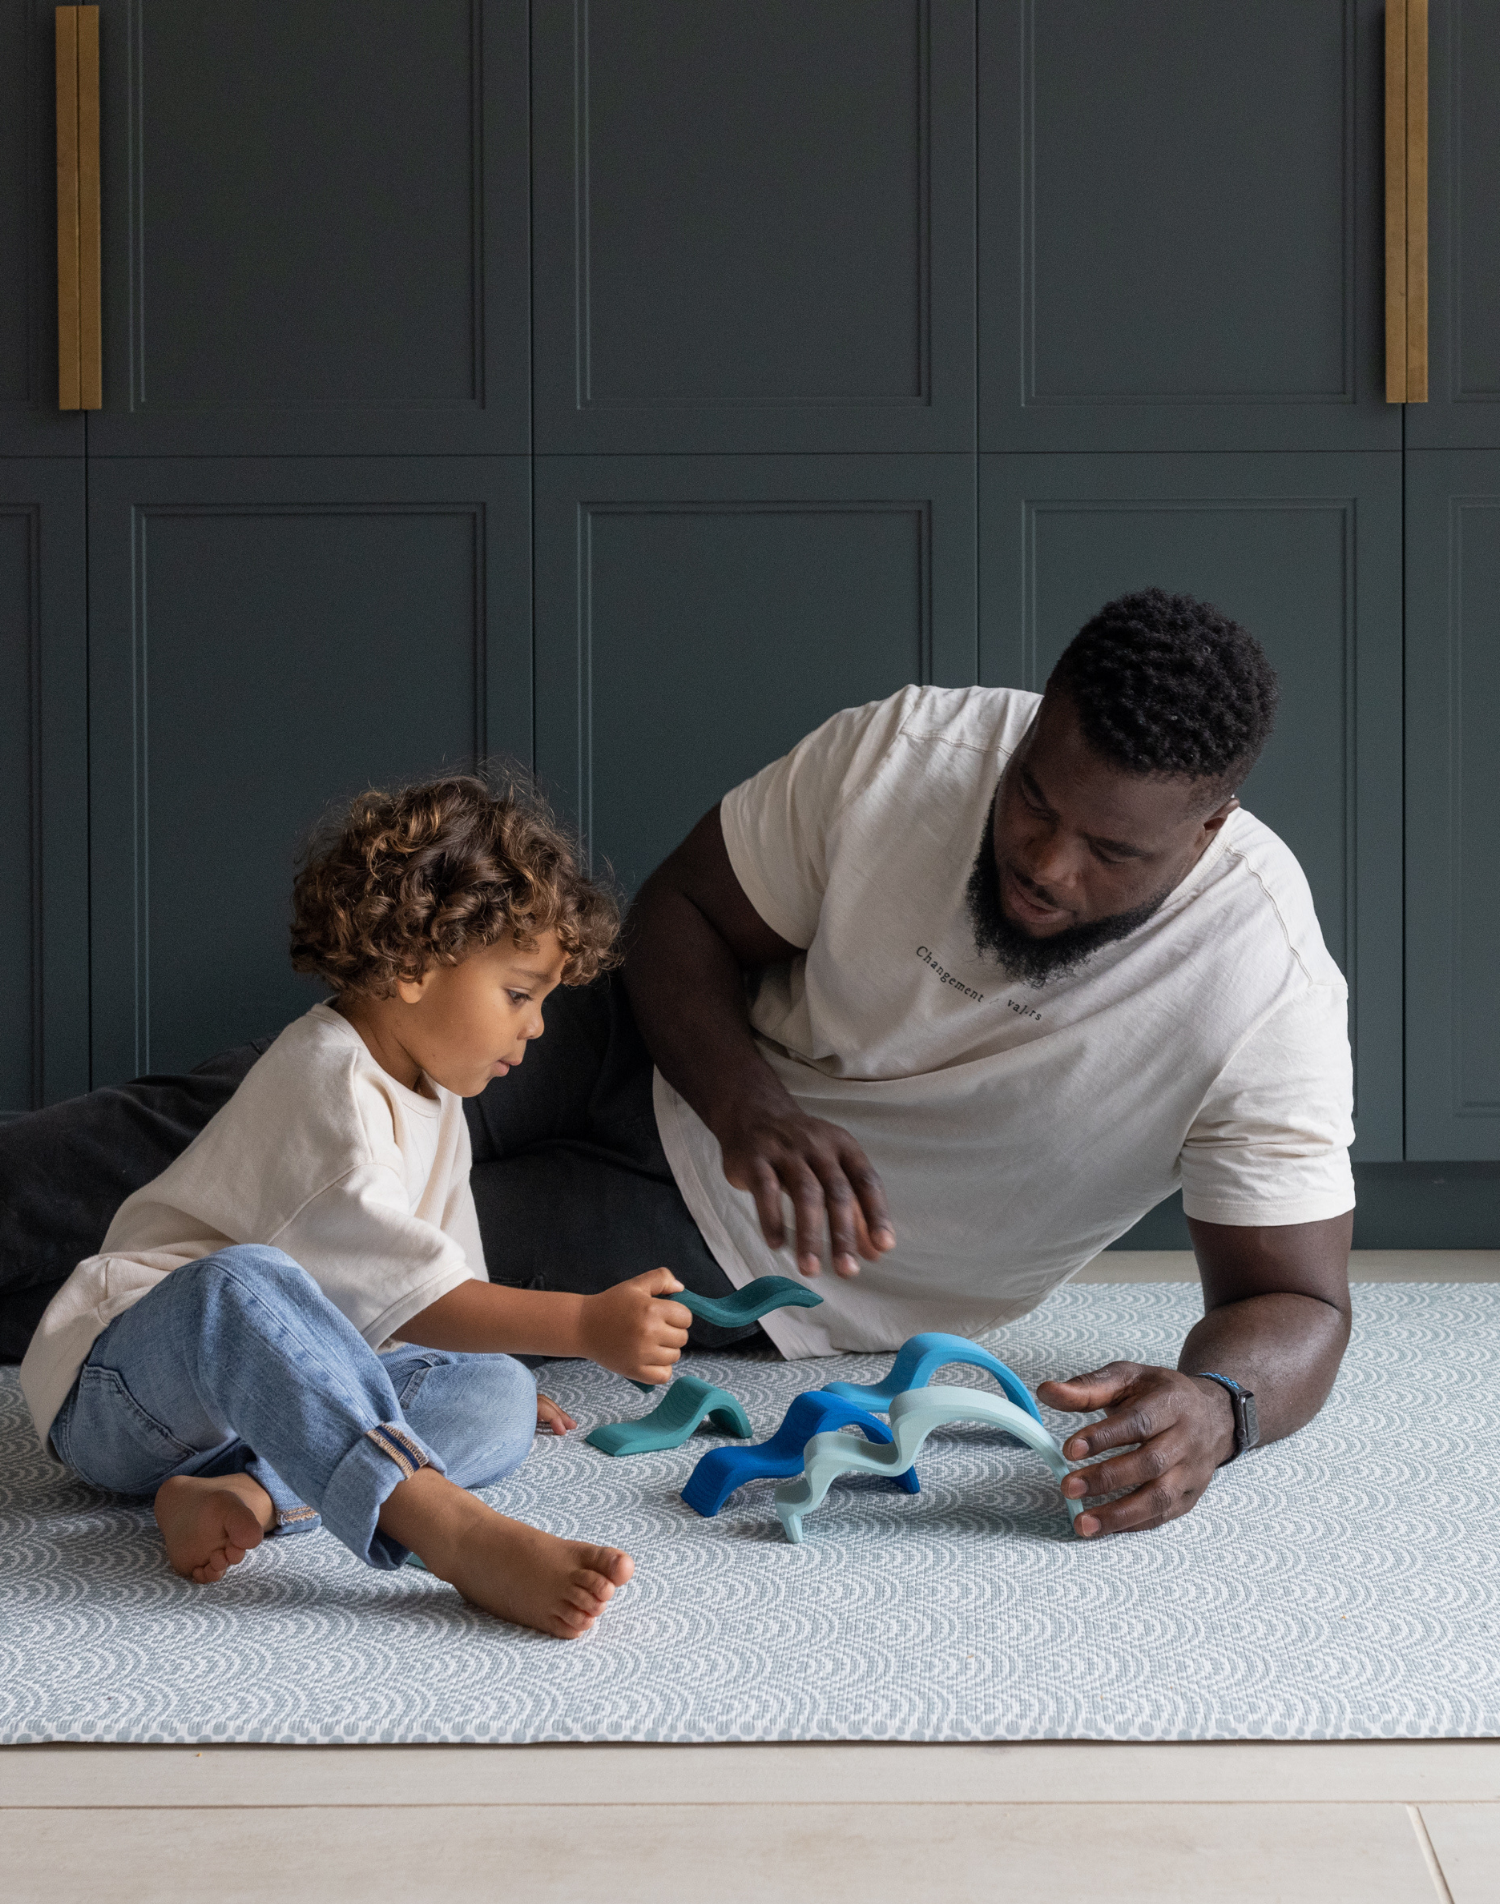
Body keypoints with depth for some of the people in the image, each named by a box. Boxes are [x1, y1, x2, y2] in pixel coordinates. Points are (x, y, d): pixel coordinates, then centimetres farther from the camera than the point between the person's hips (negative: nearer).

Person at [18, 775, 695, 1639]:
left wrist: (498, 1380, 32)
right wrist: (587, 1324, -29)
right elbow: (407, 1292, -27)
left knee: (498, 1396, -12)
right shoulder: (326, 1086, -19)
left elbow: (446, 1273, 29)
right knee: (245, 1284, -43)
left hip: (279, 1386, 9)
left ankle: (245, 1493, -31)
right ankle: (461, 1533, -61)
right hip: (124, 1385, -9)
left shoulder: (434, 1102, 15)